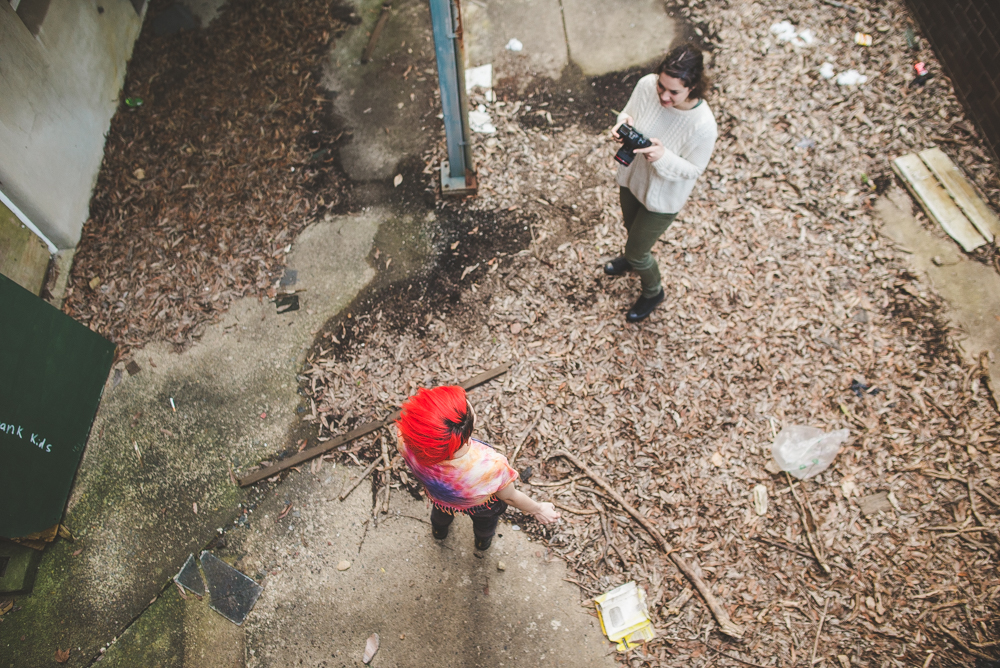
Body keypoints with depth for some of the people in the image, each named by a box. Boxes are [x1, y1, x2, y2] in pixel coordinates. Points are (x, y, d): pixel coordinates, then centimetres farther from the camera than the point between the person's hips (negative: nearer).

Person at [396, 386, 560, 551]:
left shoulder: (407, 444, -42)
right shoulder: (491, 467, -48)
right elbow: (510, 497, -25)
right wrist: (538, 510, -4)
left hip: (437, 498, 2)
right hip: (480, 506, -2)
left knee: (441, 511, 41)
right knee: (485, 518, 38)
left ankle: (438, 531, 75)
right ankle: (483, 542, 72)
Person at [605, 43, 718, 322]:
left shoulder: (703, 126, -36)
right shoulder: (647, 84, -25)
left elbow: (693, 170, -22)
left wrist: (663, 157, -41)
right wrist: (624, 122, -30)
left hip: (663, 197, -5)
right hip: (631, 176, 5)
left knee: (636, 251, 11)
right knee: (631, 227, 33)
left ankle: (653, 292, 46)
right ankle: (633, 257, 71)